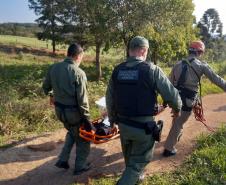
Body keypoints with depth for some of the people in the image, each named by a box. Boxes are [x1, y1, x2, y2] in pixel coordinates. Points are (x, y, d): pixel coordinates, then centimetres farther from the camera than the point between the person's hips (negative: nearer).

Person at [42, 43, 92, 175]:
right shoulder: (79, 73, -21)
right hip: (73, 111, -6)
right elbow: (82, 100, -21)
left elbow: (46, 87, 13)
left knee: (72, 132, 30)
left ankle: (63, 160, 30)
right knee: (82, 138, 17)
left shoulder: (53, 68, -1)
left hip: (59, 109, 6)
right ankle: (80, 166, 29)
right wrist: (86, 118, -12)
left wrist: (52, 96, 33)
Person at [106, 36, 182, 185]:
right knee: (139, 160, 13)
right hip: (143, 126, -6)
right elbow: (172, 94, -11)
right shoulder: (152, 70, -16)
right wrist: (177, 108, 10)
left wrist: (112, 119, 21)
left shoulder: (117, 70, -1)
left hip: (123, 124, 6)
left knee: (129, 156, 28)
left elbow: (109, 99, 7)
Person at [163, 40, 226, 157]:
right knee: (179, 123, 5)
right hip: (187, 99, -5)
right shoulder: (201, 65, -6)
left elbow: (170, 83, 11)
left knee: (176, 119, 29)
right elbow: (217, 80, -3)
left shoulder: (178, 64, 8)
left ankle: (177, 136, 54)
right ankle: (169, 148, 11)